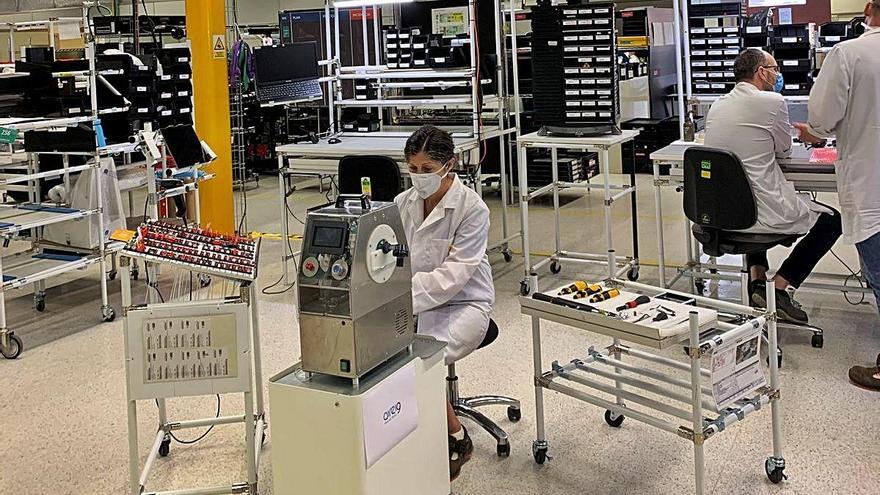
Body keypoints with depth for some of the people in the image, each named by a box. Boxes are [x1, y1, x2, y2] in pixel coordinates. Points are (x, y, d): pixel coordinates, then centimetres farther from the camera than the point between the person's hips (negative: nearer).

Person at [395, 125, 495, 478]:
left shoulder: (472, 208, -12)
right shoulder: (403, 203, 4)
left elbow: (454, 273, -19)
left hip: (463, 304, -4)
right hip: (415, 304, 4)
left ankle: (457, 440, -4)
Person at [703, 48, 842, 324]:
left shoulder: (717, 106, 7)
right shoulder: (772, 102, -13)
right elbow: (784, 151, 3)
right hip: (763, 213, -7)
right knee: (831, 220, 15)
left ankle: (757, 280, 26)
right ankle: (779, 288, 9)